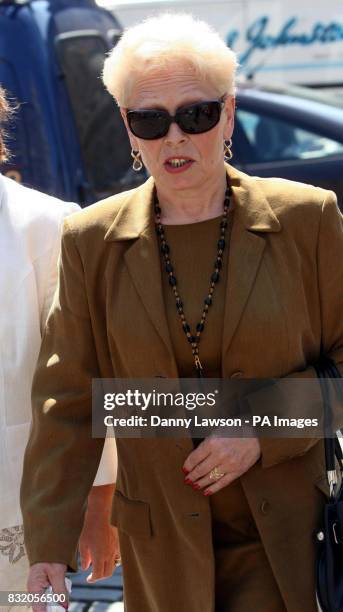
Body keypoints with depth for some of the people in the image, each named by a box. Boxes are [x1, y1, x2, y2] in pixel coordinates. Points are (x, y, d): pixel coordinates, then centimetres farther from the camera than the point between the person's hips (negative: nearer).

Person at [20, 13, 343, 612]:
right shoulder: (92, 242, -2)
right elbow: (66, 404, -1)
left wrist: (264, 432, -14)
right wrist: (48, 554, -7)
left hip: (281, 540, -1)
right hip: (160, 550, 1)